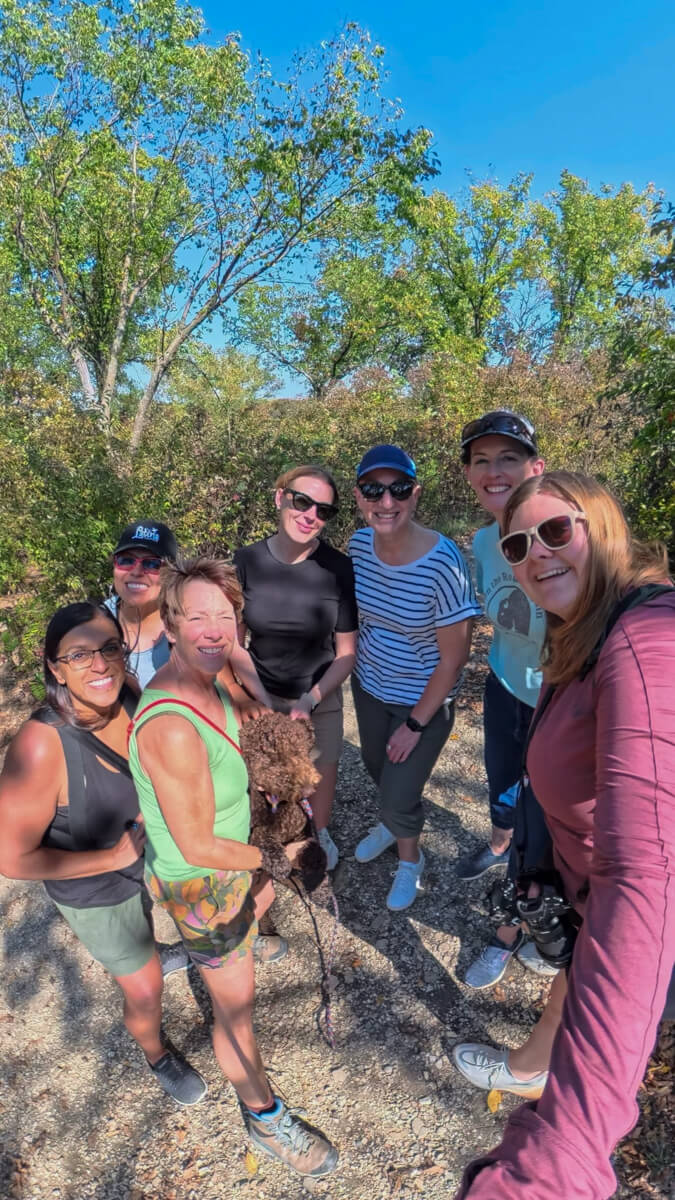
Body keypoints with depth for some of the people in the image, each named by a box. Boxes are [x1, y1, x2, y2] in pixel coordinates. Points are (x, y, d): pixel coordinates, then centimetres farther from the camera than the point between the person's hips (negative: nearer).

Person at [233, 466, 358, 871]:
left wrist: (310, 700, -19)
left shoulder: (339, 568, -18)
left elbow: (347, 652, -11)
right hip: (263, 696, 1)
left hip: (321, 696, 0)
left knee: (322, 773, 18)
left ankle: (320, 834, 51)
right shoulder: (247, 561, -15)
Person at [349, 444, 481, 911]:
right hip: (369, 685, 6)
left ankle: (410, 859, 43)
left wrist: (416, 723, -15)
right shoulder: (360, 543, -14)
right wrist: (355, 664, 8)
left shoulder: (443, 562, -31)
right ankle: (393, 822, 61)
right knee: (377, 766, 27)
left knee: (399, 795, 8)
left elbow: (454, 656, -22)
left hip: (424, 699, -5)